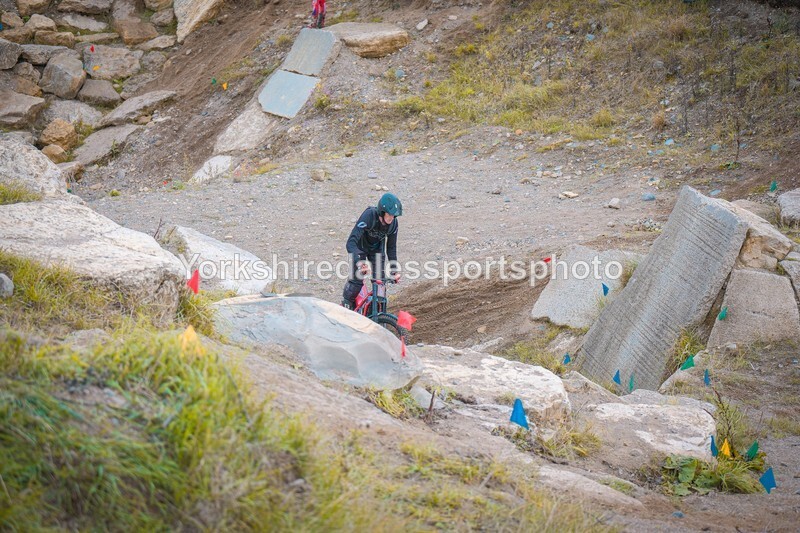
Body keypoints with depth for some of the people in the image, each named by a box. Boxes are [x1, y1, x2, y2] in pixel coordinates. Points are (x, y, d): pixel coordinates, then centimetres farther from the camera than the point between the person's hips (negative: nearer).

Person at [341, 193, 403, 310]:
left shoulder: (393, 223, -22)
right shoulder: (368, 216, -37)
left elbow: (391, 247, -7)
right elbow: (351, 242, -44)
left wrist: (394, 271, -13)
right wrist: (359, 262, -58)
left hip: (377, 249, 4)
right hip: (360, 247, -4)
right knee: (356, 279, -14)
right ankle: (346, 306, 7)